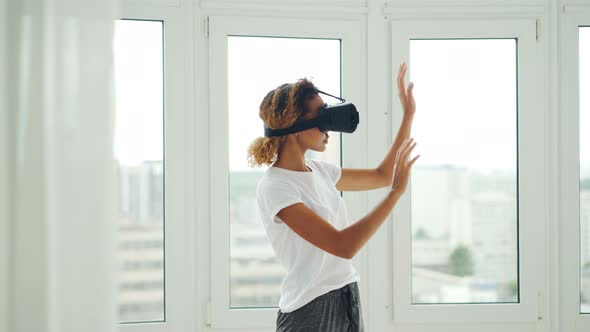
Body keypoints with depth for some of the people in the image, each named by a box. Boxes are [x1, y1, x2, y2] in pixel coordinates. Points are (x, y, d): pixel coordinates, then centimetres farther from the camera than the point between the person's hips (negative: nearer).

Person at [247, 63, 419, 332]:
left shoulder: (319, 171, 6)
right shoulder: (274, 187, -18)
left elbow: (382, 176, 20)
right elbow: (343, 246, -24)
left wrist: (409, 116, 17)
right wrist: (396, 191, -20)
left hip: (349, 301, 8)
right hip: (311, 309, -8)